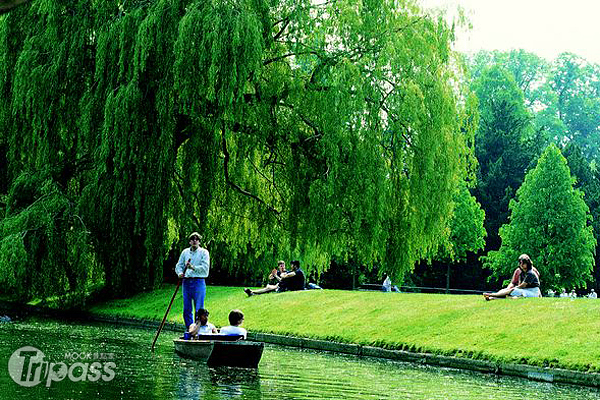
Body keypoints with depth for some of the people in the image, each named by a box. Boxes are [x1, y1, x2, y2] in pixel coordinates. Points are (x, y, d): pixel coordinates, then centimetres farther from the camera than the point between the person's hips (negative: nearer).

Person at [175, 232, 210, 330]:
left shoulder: (204, 252, 1)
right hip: (186, 281, 4)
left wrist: (193, 267, -24)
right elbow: (179, 265, 12)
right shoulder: (185, 252, 13)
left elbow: (205, 267, -10)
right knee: (187, 308, 7)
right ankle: (188, 329, 17)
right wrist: (180, 273, -9)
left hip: (199, 282, -4)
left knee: (199, 309, -3)